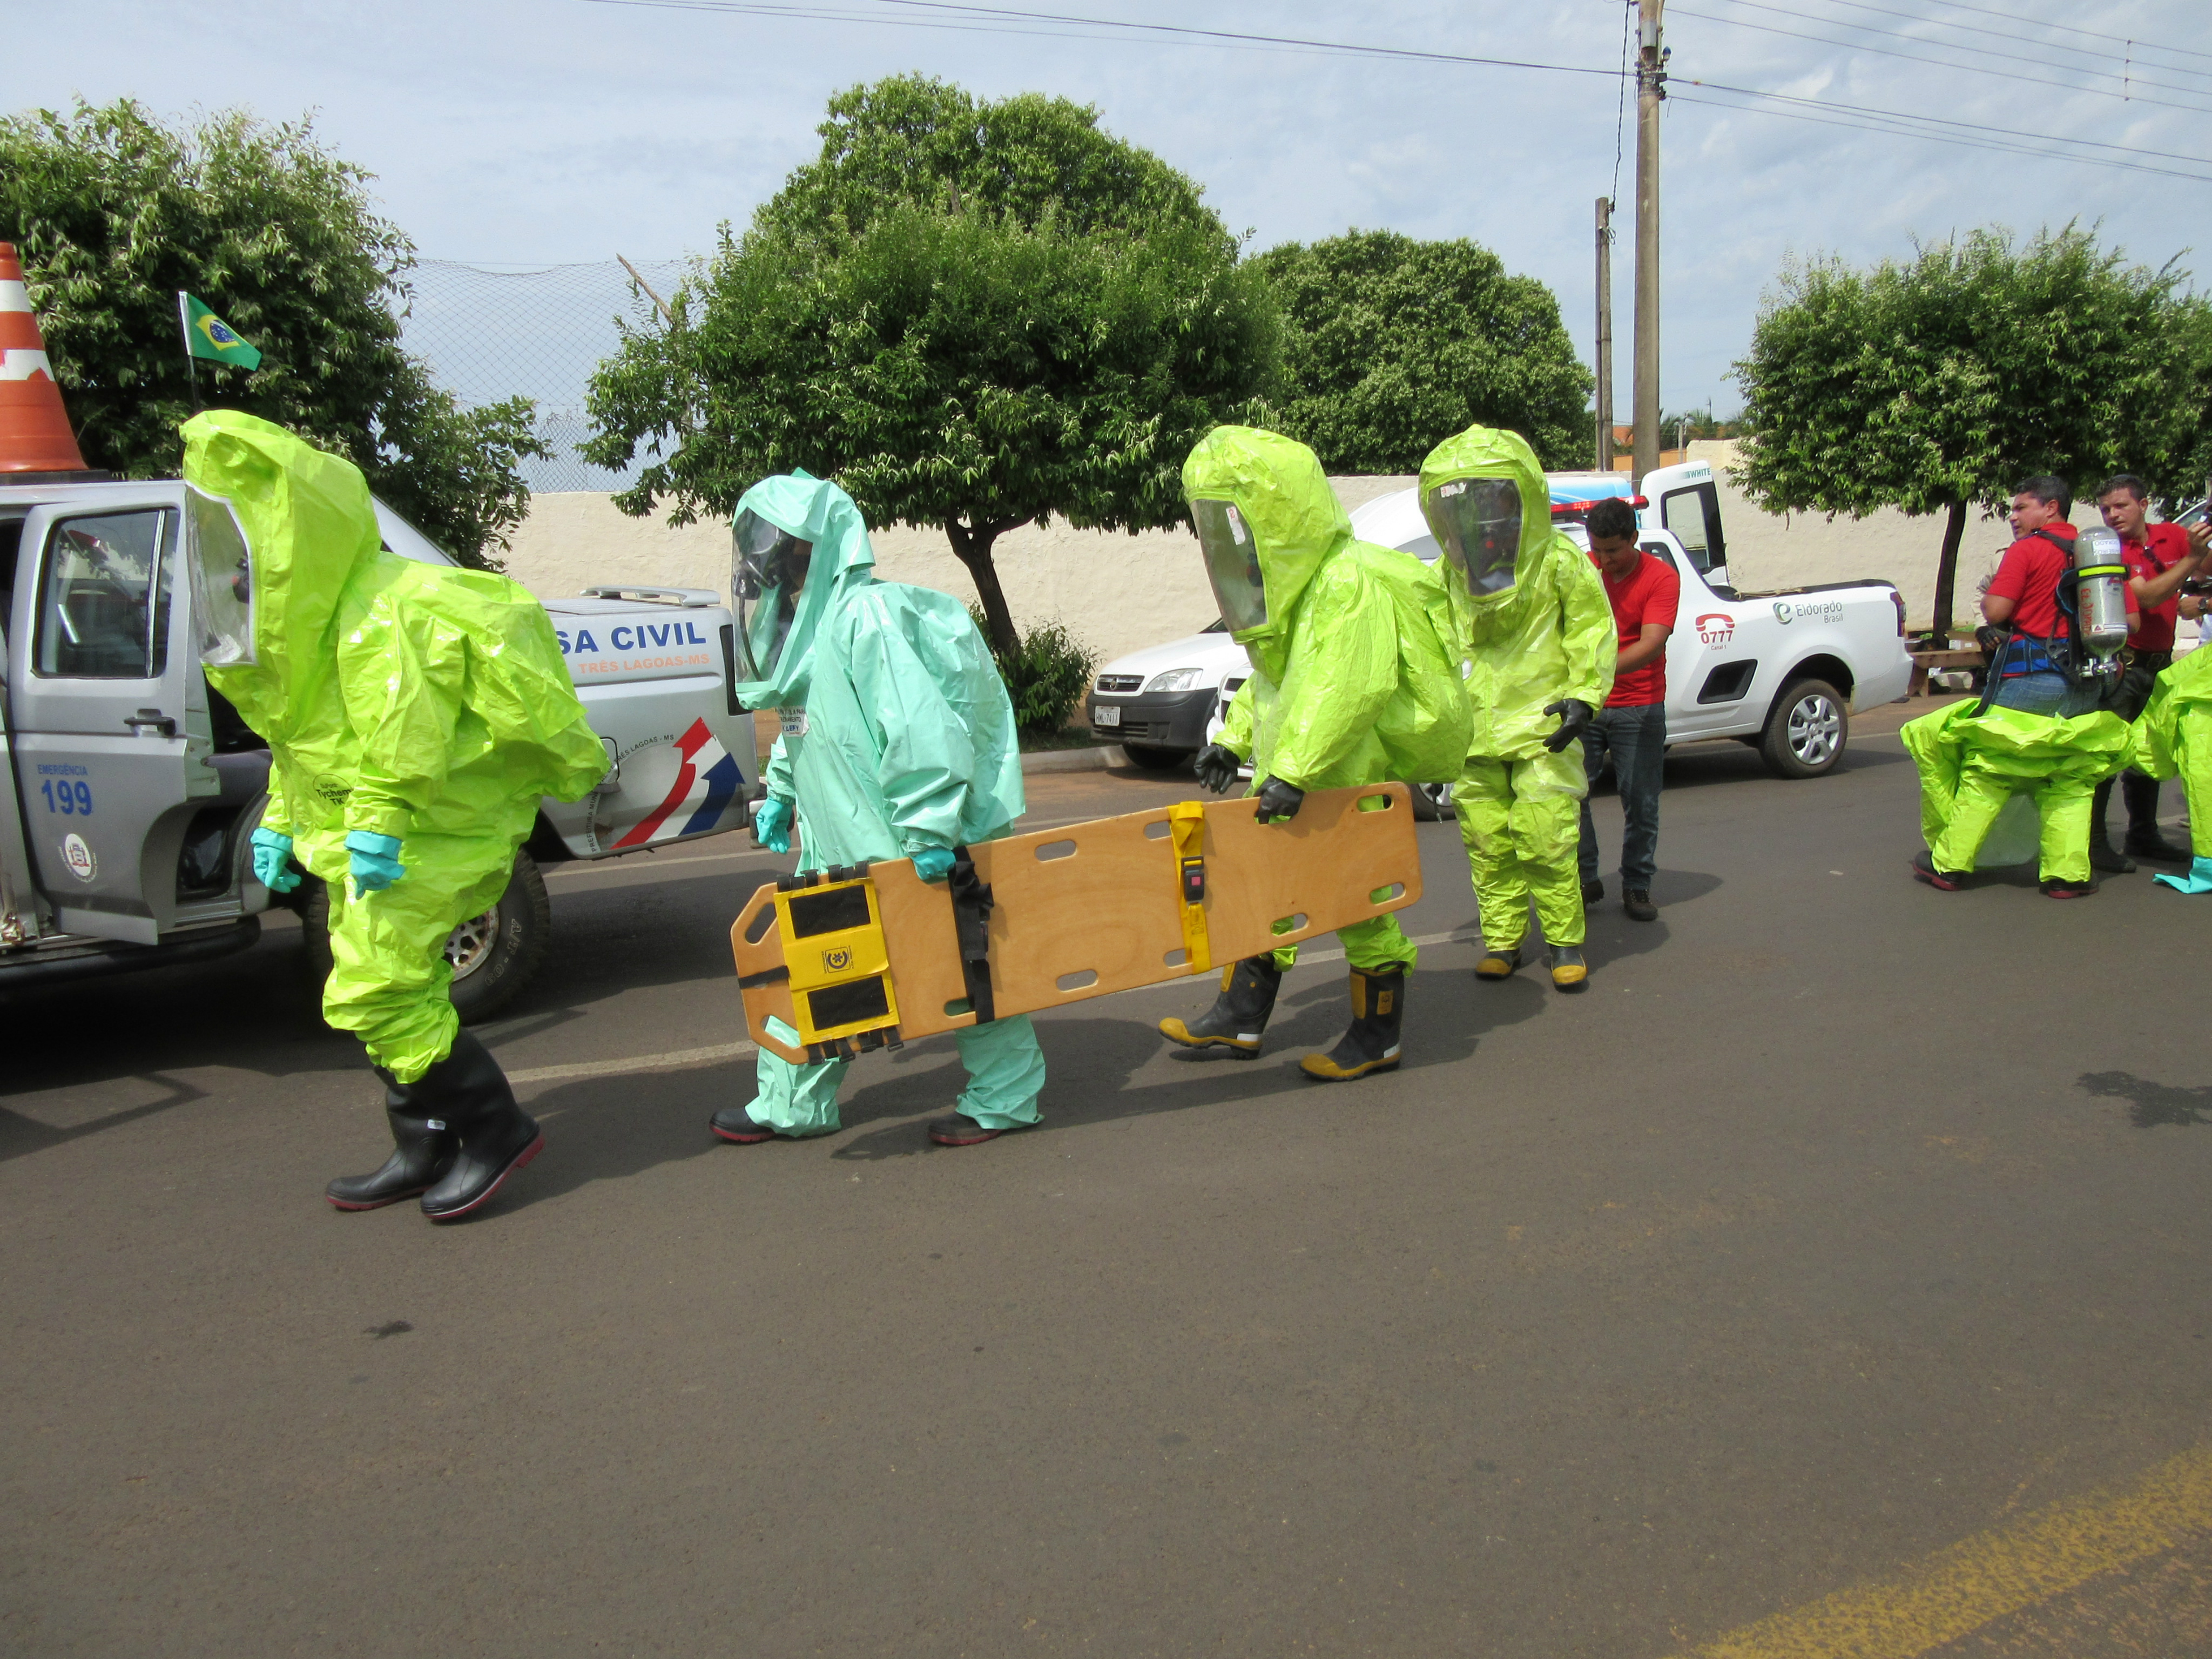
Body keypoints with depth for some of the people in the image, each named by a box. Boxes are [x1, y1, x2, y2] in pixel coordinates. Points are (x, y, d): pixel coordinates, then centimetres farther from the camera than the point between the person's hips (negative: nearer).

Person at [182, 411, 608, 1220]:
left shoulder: (379, 617, -20)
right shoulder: (311, 619, 15)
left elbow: (403, 737, -28)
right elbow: (303, 742, 22)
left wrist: (378, 825, -30)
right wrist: (280, 823, 19)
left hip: (430, 835, -11)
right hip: (360, 834, 11)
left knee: (375, 991, -12)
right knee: (397, 992, 15)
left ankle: (497, 1127, 1)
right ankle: (424, 1152, 27)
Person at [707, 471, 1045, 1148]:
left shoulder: (866, 617, -21)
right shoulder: (805, 623, 10)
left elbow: (921, 725, -29)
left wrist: (930, 832, -31)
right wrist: (781, 793, 23)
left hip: (904, 843, -10)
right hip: (841, 839, 10)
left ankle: (1005, 1099, 18)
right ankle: (790, 1104, 27)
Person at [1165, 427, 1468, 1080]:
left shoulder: (1347, 584, -22)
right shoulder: (1283, 580, 10)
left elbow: (1344, 688, -33)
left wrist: (1293, 770, -38)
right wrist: (1233, 739, 13)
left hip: (1348, 779, -10)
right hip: (1285, 774, 10)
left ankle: (1377, 1039, 14)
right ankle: (1241, 1015, 25)